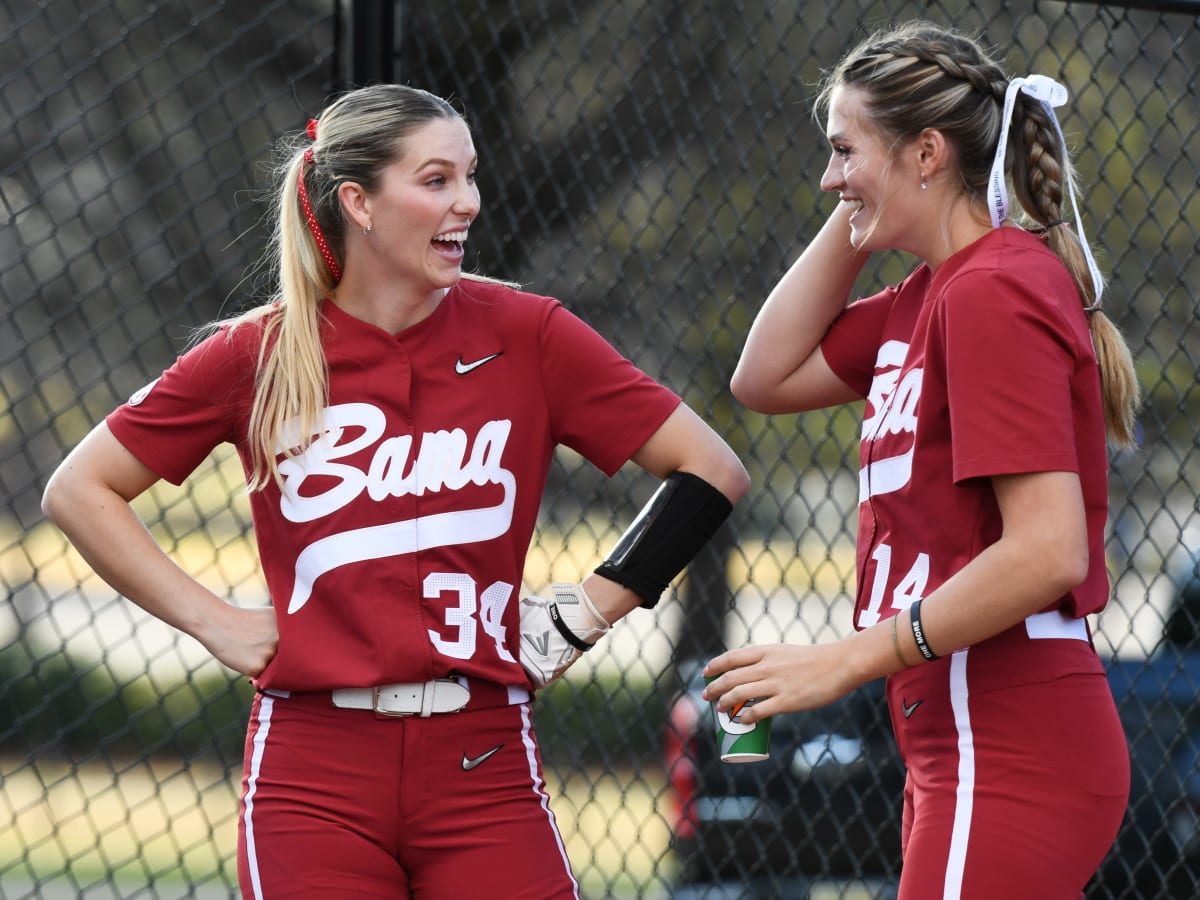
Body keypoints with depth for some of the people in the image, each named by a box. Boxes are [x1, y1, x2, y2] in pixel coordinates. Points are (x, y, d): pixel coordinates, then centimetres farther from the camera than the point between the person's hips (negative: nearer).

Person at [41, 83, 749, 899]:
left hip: (483, 767, 0)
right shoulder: (259, 355, 2)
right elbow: (79, 490, 9)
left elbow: (713, 472, 3)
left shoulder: (525, 334, 1)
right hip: (314, 781, 0)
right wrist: (214, 622, 2)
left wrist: (584, 617, 0)